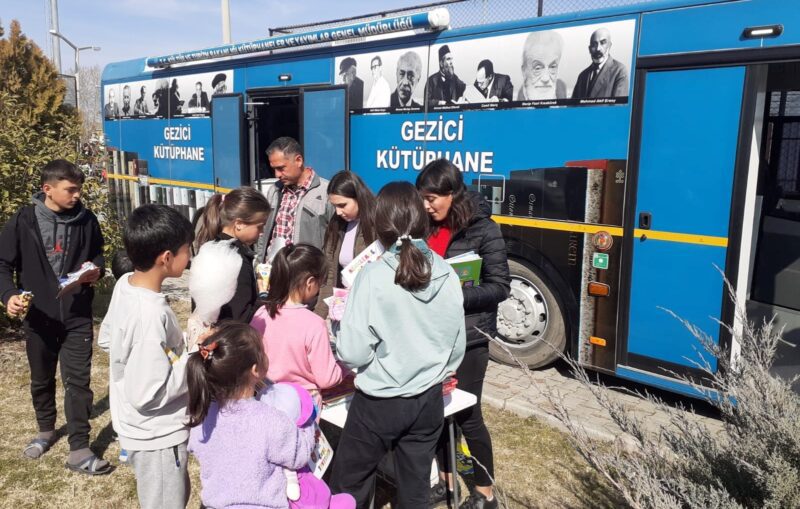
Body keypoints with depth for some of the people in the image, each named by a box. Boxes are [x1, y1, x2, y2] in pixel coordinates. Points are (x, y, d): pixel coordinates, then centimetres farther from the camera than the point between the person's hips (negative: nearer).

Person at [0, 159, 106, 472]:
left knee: (78, 381, -1)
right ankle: (46, 430, 42)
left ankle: (79, 451, 5)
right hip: (38, 317, 1)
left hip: (77, 316, 0)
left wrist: (96, 270, -11)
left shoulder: (86, 220, -3)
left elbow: (97, 256, 11)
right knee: (41, 379, 18)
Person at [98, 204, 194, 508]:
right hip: (156, 436, -8)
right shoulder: (150, 314, -33)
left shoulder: (124, 284, -6)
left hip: (150, 429, 8)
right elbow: (147, 394, -29)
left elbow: (106, 340, 10)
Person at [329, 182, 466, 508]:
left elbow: (352, 353, -19)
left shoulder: (374, 275, -20)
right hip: (428, 401, 4)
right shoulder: (447, 275, -6)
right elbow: (457, 346, 4)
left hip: (379, 403, -4)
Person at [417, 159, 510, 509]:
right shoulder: (427, 226, 5)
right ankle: (445, 480, 35)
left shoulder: (483, 230, -12)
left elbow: (499, 287, -14)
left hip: (467, 337, -5)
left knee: (467, 415, 5)